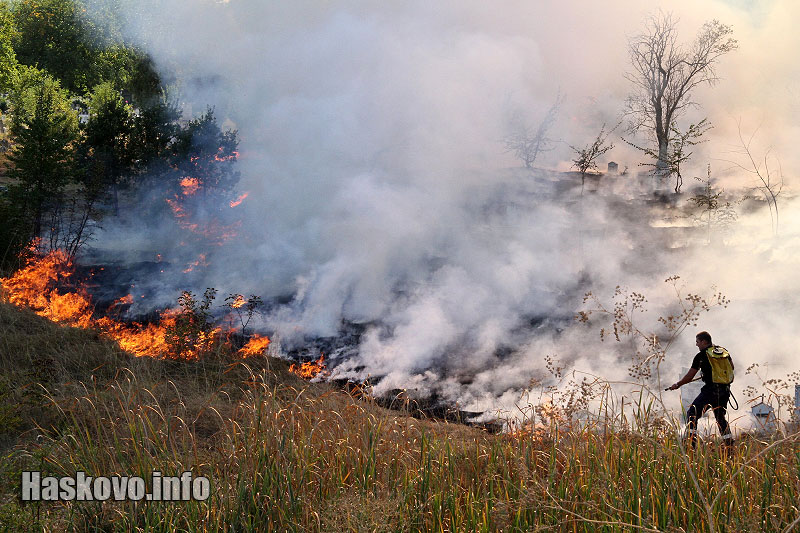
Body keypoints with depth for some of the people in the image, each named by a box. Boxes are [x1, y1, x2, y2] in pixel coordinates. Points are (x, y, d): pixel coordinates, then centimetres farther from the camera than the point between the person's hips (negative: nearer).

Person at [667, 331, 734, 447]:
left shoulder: (701, 356, -6)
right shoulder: (724, 351, 9)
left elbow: (689, 376, -2)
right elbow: (731, 368, 25)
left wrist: (677, 385, 11)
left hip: (710, 390, -6)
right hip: (725, 390, 6)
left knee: (692, 414, 2)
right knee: (720, 417, 23)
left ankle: (692, 443, -8)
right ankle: (730, 445, 19)